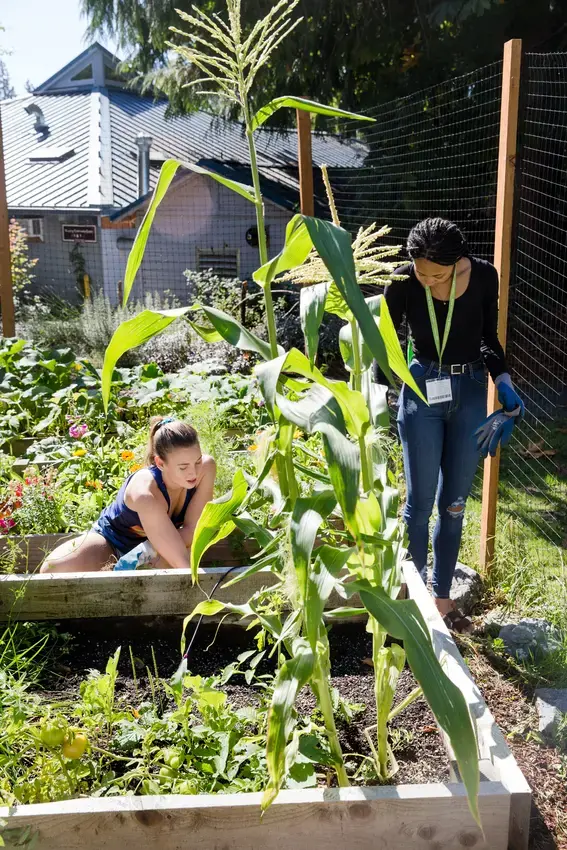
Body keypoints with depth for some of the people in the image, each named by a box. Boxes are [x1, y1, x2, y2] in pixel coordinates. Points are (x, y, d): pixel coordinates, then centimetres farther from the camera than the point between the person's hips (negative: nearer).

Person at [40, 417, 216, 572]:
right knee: (55, 568, -30)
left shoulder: (206, 468, -26)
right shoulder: (146, 492, -40)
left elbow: (192, 531, -21)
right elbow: (181, 561, -39)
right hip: (112, 540, -3)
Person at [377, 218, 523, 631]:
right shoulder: (404, 281, -13)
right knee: (420, 501, 3)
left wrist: (504, 382, -9)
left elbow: (488, 338, 4)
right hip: (422, 391, -2)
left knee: (453, 504, 9)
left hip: (470, 393, 2)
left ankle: (442, 596, 23)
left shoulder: (484, 276, -9)